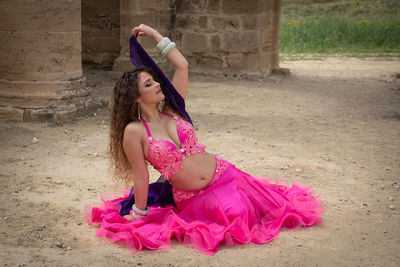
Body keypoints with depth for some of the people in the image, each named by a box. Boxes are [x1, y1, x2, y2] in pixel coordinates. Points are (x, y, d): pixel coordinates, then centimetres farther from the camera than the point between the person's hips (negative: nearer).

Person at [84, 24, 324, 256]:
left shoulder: (172, 111, 1)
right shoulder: (134, 131, -12)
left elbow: (182, 66, -3)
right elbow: (141, 177, -8)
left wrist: (155, 34, 1)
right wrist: (138, 214, -5)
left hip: (221, 173, 4)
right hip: (191, 200, -4)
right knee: (238, 219, -25)